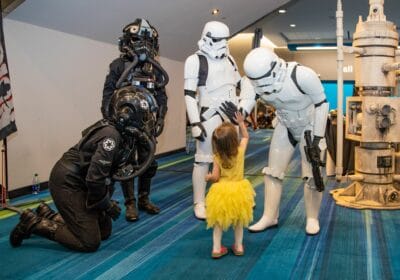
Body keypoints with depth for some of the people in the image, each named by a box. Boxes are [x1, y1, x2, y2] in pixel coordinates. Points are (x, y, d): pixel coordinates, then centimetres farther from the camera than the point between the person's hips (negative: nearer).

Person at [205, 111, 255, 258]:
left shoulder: (217, 157, -14)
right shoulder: (240, 150, -10)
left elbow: (215, 177, -13)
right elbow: (246, 136, 10)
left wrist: (208, 177, 8)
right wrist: (241, 122, 17)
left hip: (221, 192, -1)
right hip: (238, 192, 2)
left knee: (218, 222, 15)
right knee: (238, 221, 21)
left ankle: (216, 248, 16)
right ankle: (238, 246, 28)